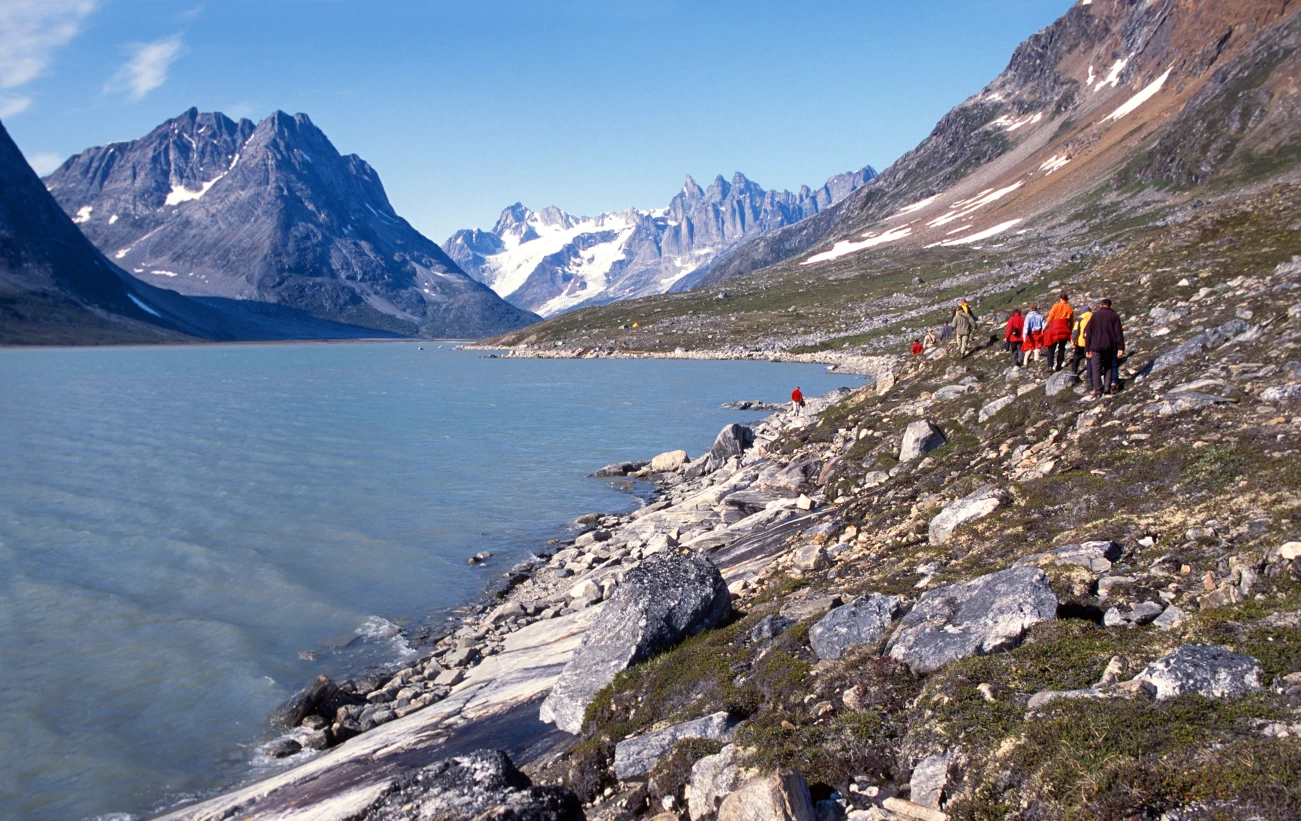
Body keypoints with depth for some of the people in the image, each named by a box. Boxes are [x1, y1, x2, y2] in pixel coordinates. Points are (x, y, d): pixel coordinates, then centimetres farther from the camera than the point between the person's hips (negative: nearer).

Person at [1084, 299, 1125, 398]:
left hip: (1096, 346, -1)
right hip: (1110, 347, 1)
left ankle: (1097, 390, -8)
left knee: (1096, 368, 0)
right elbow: (1118, 333, -3)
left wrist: (1087, 349, 6)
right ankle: (1109, 386, 4)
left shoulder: (1095, 315, 6)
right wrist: (1121, 347, -4)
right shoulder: (1114, 315, 4)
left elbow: (1088, 333, 4)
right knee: (1109, 367, 17)